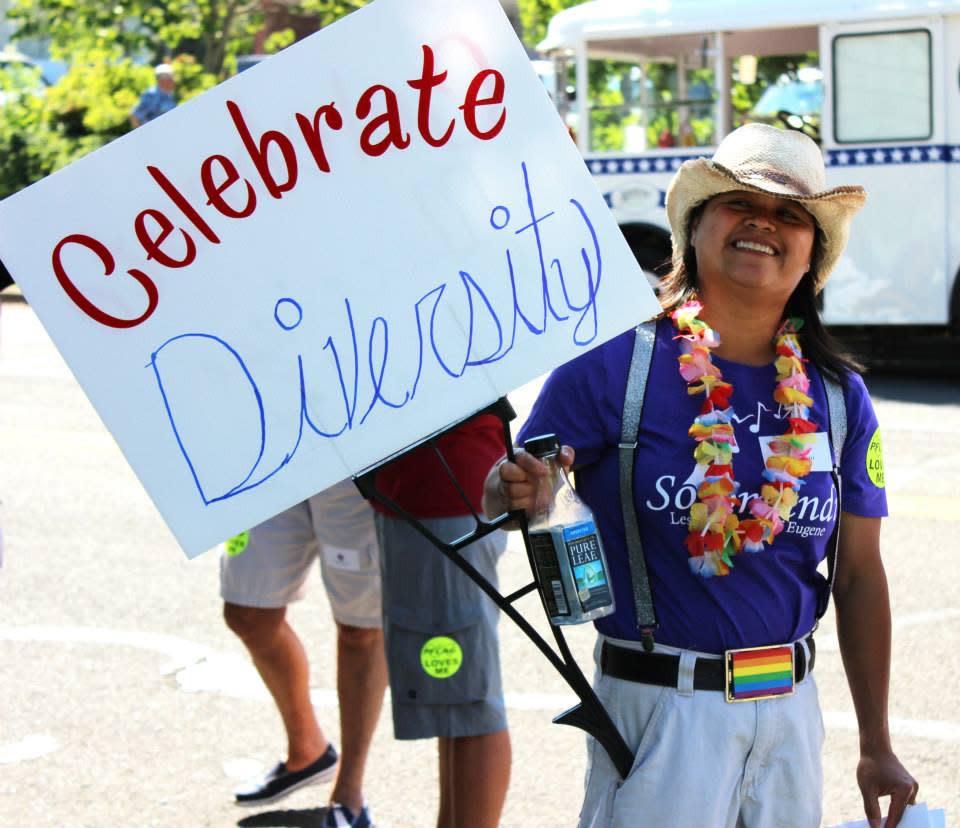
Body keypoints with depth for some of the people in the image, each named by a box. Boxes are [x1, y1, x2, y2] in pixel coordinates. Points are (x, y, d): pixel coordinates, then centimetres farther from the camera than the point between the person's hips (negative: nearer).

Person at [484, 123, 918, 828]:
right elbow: (510, 491, -4)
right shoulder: (614, 364, -9)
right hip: (658, 708, -4)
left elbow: (860, 577, 8)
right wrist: (513, 494, -30)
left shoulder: (838, 396, 2)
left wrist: (877, 747, 9)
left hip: (790, 708, 4)